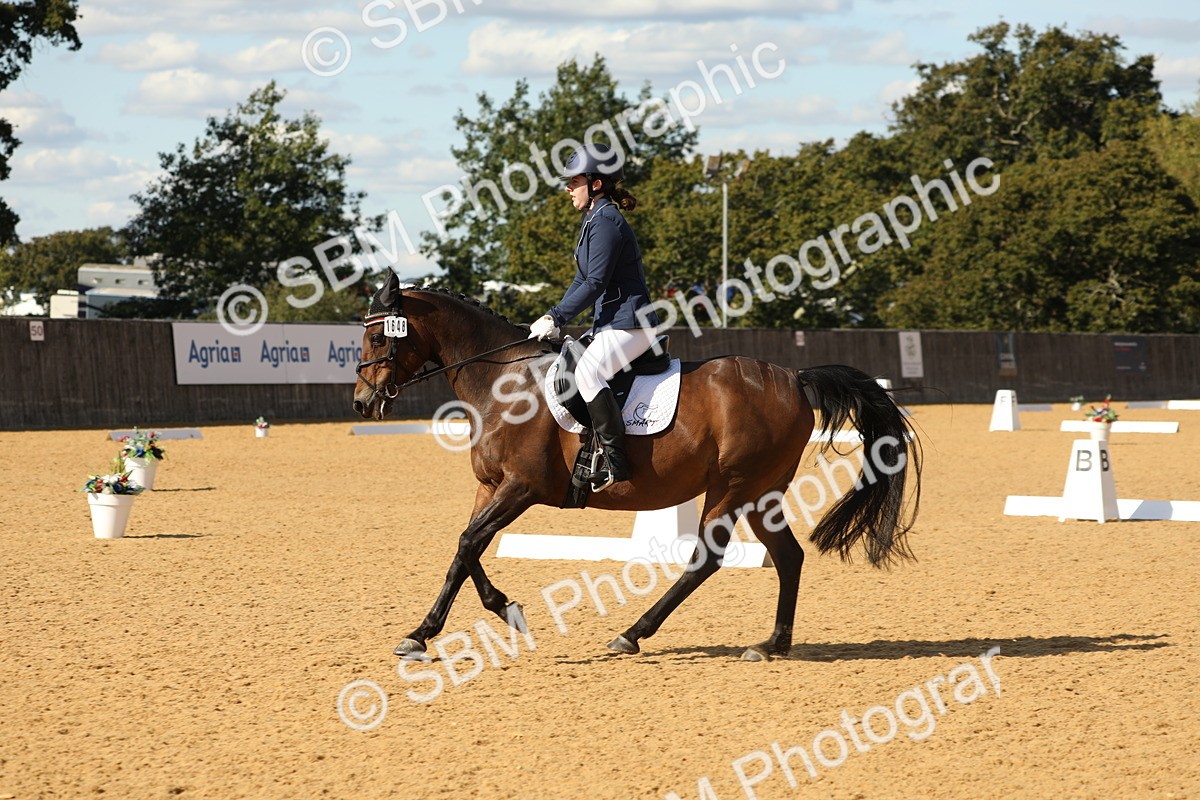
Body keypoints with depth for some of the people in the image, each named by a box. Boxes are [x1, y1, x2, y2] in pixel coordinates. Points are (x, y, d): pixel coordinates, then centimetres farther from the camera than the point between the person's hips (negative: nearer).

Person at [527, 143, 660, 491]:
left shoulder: (606, 222, -15)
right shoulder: (592, 220, 17)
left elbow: (595, 283, -20)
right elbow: (582, 280, 20)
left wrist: (555, 318, -16)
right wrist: (553, 318, 8)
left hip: (629, 323, -12)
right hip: (611, 324, 12)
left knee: (587, 372, -29)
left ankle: (616, 460, -32)